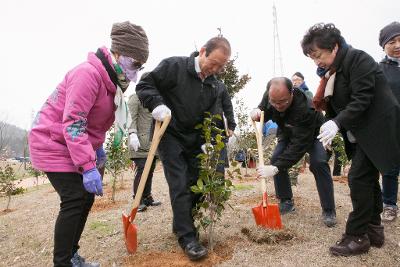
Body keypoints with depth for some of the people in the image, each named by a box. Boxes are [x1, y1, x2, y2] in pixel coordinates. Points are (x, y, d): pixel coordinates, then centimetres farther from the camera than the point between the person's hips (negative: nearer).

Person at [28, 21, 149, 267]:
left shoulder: (111, 79, 8)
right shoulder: (89, 73, -23)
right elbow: (73, 123, -28)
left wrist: (98, 148, 13)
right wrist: (88, 166, -31)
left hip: (75, 144, 9)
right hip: (54, 144, -9)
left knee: (87, 198, 8)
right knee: (75, 200, -12)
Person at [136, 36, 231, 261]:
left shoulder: (215, 84, 5)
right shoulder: (174, 66, -13)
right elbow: (145, 85, -11)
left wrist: (207, 141, 0)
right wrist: (157, 104, -29)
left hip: (194, 140, 6)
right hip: (169, 135, -6)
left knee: (197, 183, 10)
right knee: (180, 185, -9)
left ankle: (181, 224, 30)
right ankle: (187, 237, 2)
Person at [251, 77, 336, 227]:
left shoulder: (305, 109, -43)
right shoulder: (269, 96, -25)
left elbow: (299, 145, -43)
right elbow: (263, 113, -3)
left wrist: (276, 168, -47)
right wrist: (256, 113, -30)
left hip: (313, 134, -5)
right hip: (288, 133, 5)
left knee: (318, 163, -26)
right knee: (276, 159, -12)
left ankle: (328, 210, -11)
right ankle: (286, 202, 5)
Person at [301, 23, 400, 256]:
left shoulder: (358, 59, -14)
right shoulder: (332, 71, 11)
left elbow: (362, 99, -23)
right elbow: (335, 104, 11)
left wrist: (337, 123, -30)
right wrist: (329, 130, -2)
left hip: (376, 129, -9)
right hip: (360, 133, 9)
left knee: (359, 178, -10)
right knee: (368, 179, 13)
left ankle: (357, 236, 1)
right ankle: (374, 230, 25)